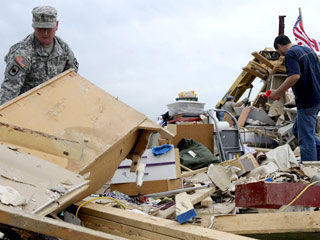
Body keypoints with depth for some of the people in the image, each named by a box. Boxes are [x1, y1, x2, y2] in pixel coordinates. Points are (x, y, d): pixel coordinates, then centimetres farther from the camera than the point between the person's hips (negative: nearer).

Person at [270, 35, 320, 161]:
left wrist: (277, 92, -20)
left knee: (305, 137, -2)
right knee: (297, 129, 21)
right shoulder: (308, 49, 15)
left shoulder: (291, 54, -14)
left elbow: (295, 76, -27)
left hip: (307, 101, -10)